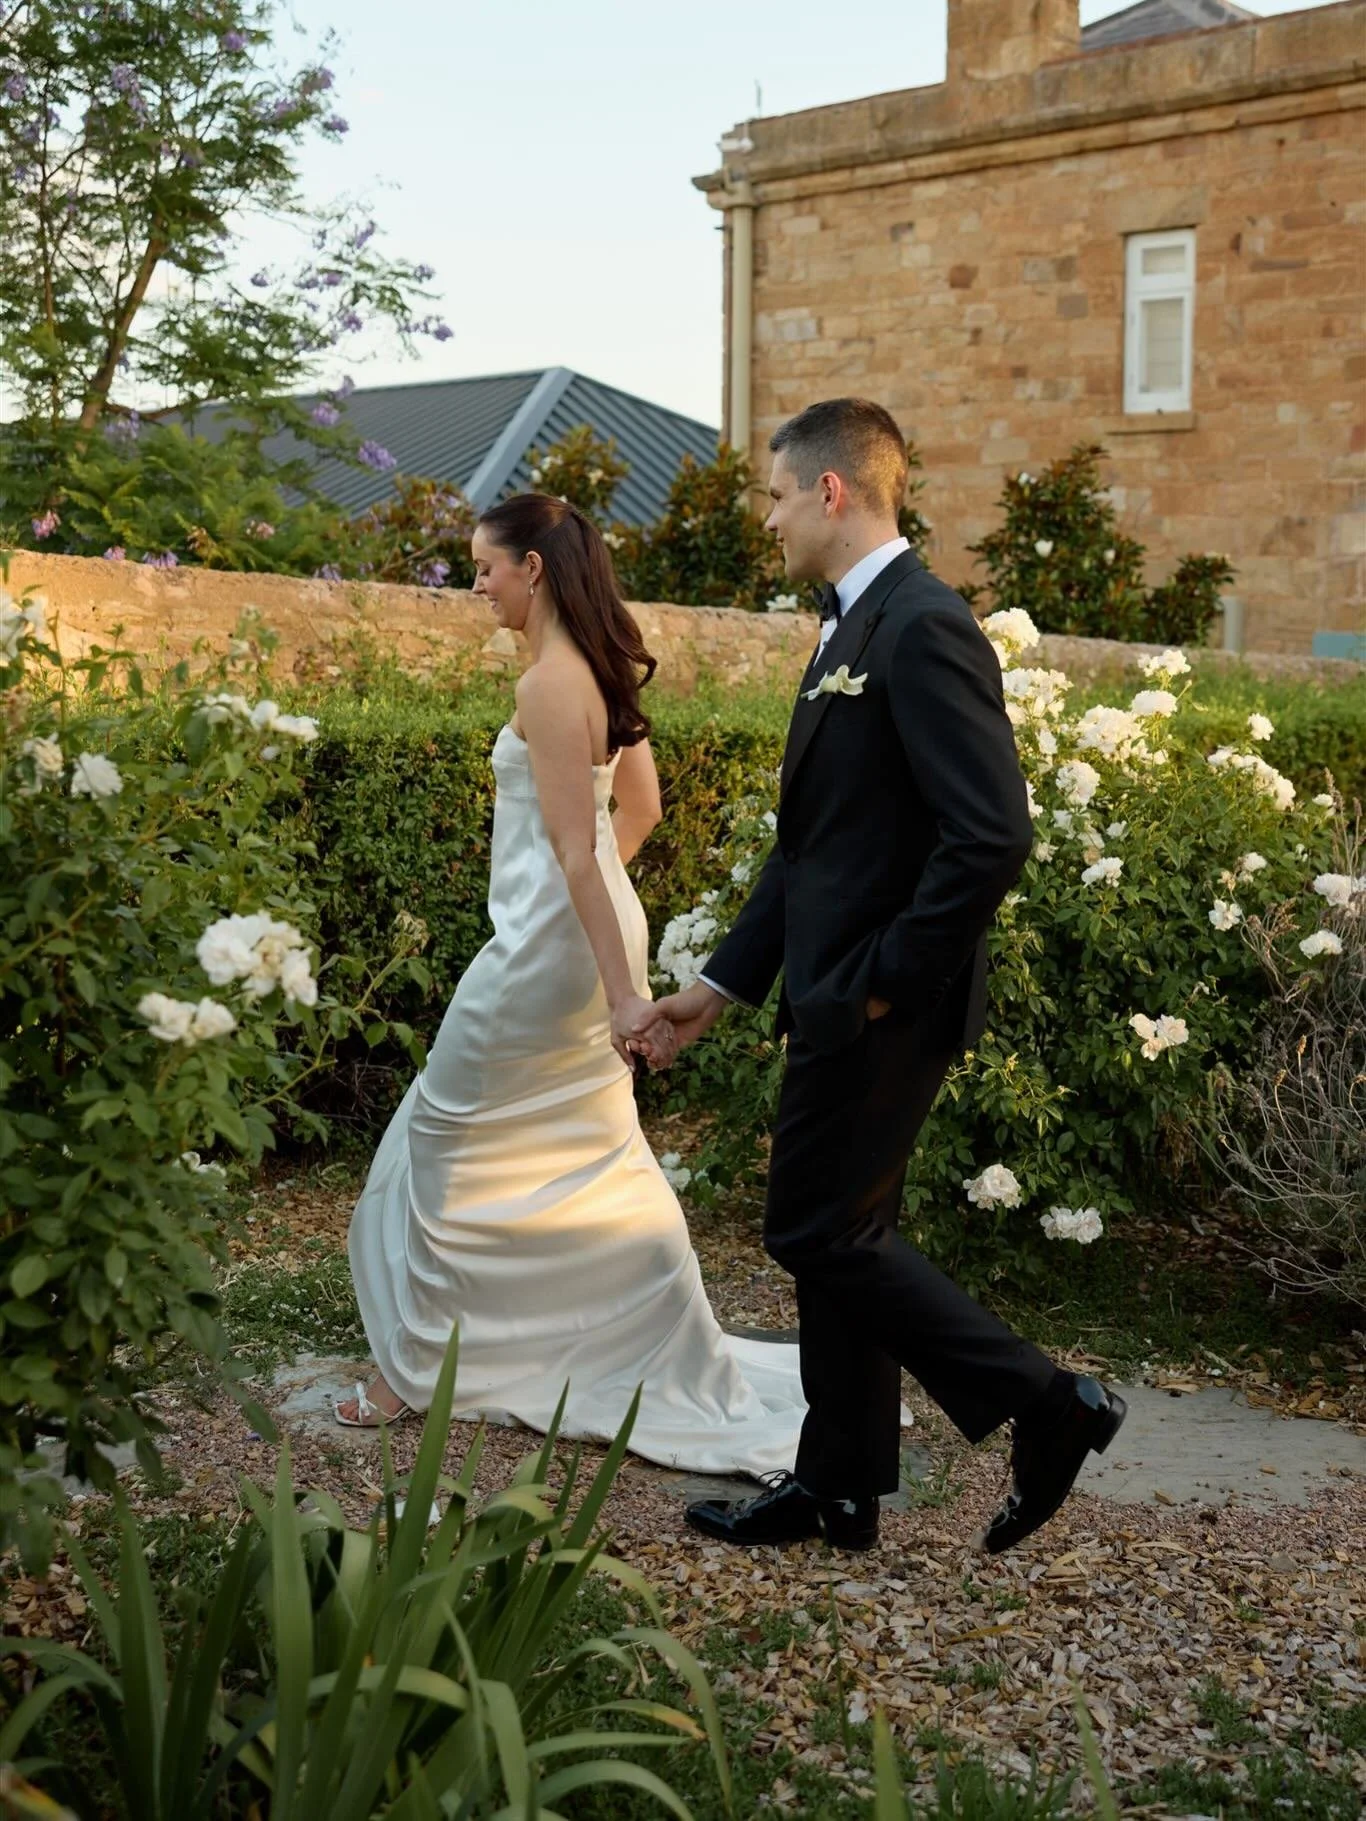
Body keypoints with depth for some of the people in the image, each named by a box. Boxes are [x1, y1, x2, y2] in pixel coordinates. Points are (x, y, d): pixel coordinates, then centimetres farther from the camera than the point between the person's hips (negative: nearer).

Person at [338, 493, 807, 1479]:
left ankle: (419, 1365, 18)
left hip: (548, 943, -9)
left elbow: (574, 848, -23)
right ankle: (682, 1363, 23)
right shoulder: (604, 669, 10)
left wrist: (621, 993, -24)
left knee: (451, 1141, 5)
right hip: (593, 927, 9)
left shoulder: (551, 684, -18)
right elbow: (640, 808, 18)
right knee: (597, 1152, 17)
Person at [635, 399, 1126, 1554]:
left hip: (882, 1009, -10)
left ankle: (1046, 1405, 8)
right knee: (839, 1239, 15)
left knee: (820, 1234, -2)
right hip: (840, 1000, 10)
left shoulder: (925, 629, -16)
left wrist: (885, 980, -17)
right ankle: (839, 1490, 27)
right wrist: (725, 983, 17)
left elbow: (993, 836, -24)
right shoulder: (851, 631, 15)